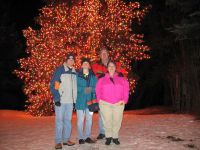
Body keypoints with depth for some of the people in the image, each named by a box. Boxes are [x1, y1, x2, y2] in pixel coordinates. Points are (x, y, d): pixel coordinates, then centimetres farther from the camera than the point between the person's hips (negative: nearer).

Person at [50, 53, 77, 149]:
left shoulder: (74, 72, 11)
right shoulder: (59, 70, -5)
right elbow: (53, 85, -9)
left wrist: (75, 100, 11)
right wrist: (57, 99, -14)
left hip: (70, 101, 5)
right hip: (60, 101, -5)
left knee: (68, 120, 11)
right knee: (59, 121, 0)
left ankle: (66, 139, 22)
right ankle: (58, 141, 9)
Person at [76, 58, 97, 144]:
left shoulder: (93, 76, 7)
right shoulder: (77, 75, -1)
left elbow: (96, 87, 3)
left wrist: (91, 89, -16)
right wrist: (84, 89, -19)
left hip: (90, 100, 3)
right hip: (80, 100, -3)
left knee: (89, 119, 10)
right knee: (80, 120, 0)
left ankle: (87, 137, 21)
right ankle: (81, 138, 12)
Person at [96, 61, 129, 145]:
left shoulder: (121, 79, 12)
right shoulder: (102, 80, 12)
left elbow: (126, 89, 6)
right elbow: (98, 90, 9)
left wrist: (124, 100, -4)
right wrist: (99, 100, -2)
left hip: (118, 104, 1)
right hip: (105, 104, -1)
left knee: (117, 121, 2)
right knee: (107, 121, -3)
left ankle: (115, 137, 16)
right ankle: (108, 137, 11)